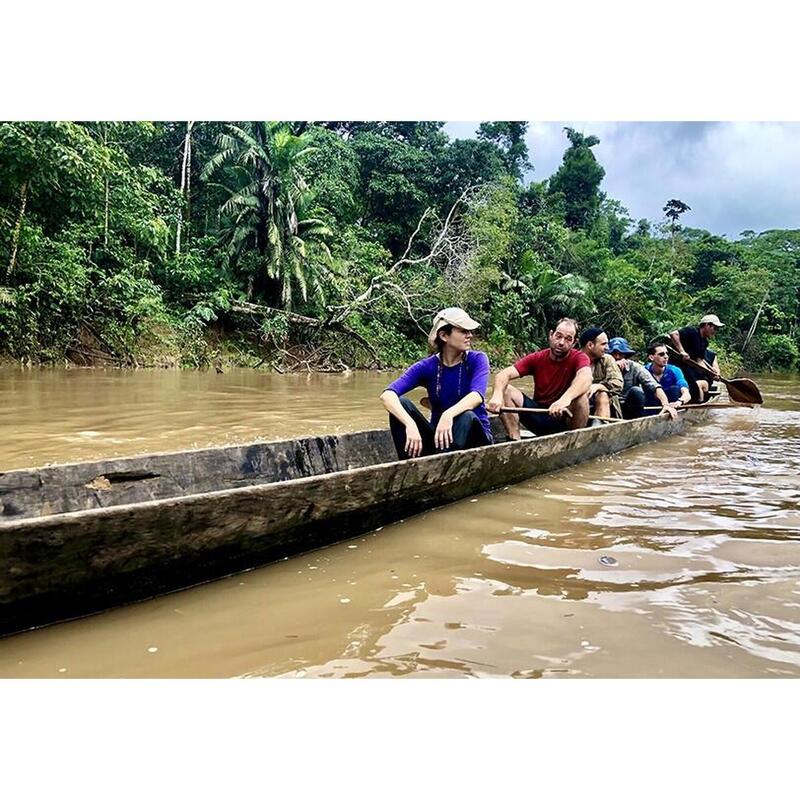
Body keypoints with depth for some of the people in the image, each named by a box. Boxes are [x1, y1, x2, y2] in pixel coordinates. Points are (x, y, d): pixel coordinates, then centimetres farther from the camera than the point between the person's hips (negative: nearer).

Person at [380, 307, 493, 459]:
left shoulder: (477, 359, -6)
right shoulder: (427, 367, -5)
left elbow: (477, 396, -26)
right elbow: (387, 395, -21)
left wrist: (449, 414, -46)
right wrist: (410, 424, -40)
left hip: (474, 438, -1)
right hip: (438, 438, 2)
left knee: (466, 417, -34)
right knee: (400, 403, -19)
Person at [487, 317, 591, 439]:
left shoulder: (578, 358, -11)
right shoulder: (536, 358, -2)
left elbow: (586, 377, -35)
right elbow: (504, 374, -13)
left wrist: (565, 399, -56)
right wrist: (497, 395, -37)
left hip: (564, 417, -3)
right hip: (538, 415, 3)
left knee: (581, 394, -32)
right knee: (504, 390, -14)